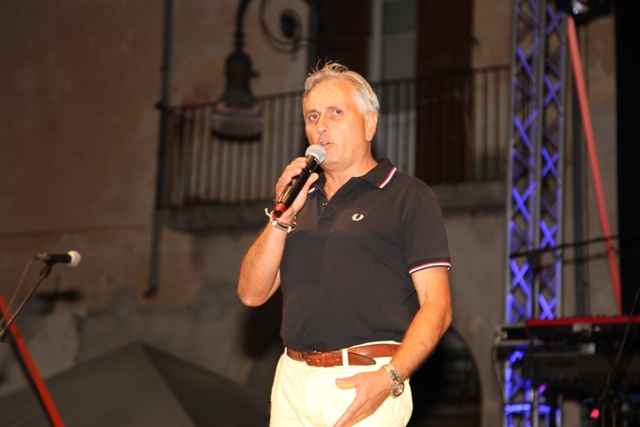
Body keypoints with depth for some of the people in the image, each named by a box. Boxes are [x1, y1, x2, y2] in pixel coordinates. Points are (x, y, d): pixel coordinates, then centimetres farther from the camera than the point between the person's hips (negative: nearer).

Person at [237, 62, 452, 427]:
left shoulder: (409, 197, 1)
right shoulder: (303, 201, 19)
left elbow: (436, 307, -6)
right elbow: (252, 293, 11)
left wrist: (389, 377, -18)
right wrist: (281, 218, -1)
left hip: (363, 384, -5)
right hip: (292, 380, 5)